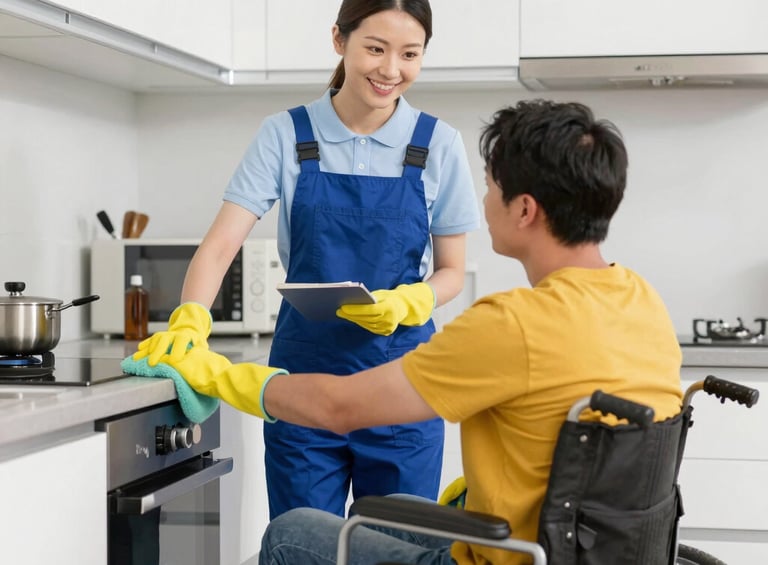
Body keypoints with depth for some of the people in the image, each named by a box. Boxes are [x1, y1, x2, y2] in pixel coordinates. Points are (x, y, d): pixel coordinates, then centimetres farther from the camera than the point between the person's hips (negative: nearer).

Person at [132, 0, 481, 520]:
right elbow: (221, 245, -7)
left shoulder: (439, 145, 1)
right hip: (304, 374, 0)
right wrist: (190, 318, -26)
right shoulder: (285, 135, -1)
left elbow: (451, 271, 7)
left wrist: (406, 303, -14)